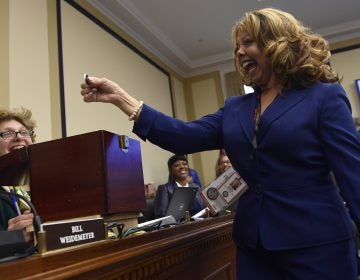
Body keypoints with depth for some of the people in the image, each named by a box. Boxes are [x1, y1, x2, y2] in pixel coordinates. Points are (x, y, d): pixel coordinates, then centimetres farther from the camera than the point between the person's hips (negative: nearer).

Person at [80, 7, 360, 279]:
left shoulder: (324, 96, -4)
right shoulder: (235, 108, 9)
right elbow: (186, 137, -3)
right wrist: (120, 97, -9)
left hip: (317, 243, -4)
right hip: (253, 243, 5)